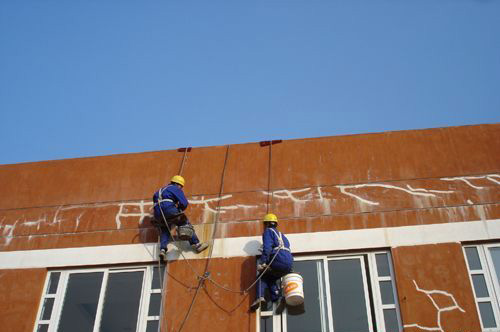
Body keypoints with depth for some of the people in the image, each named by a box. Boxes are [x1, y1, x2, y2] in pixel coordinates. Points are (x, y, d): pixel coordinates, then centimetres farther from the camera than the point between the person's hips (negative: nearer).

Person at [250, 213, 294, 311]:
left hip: (279, 261, -7)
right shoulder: (281, 234, 32)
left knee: (263, 276, 15)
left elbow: (267, 247, -8)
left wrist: (262, 262, -14)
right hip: (289, 264, 7)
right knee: (270, 278, 24)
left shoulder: (268, 231, 8)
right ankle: (279, 296, 1)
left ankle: (260, 297, -7)